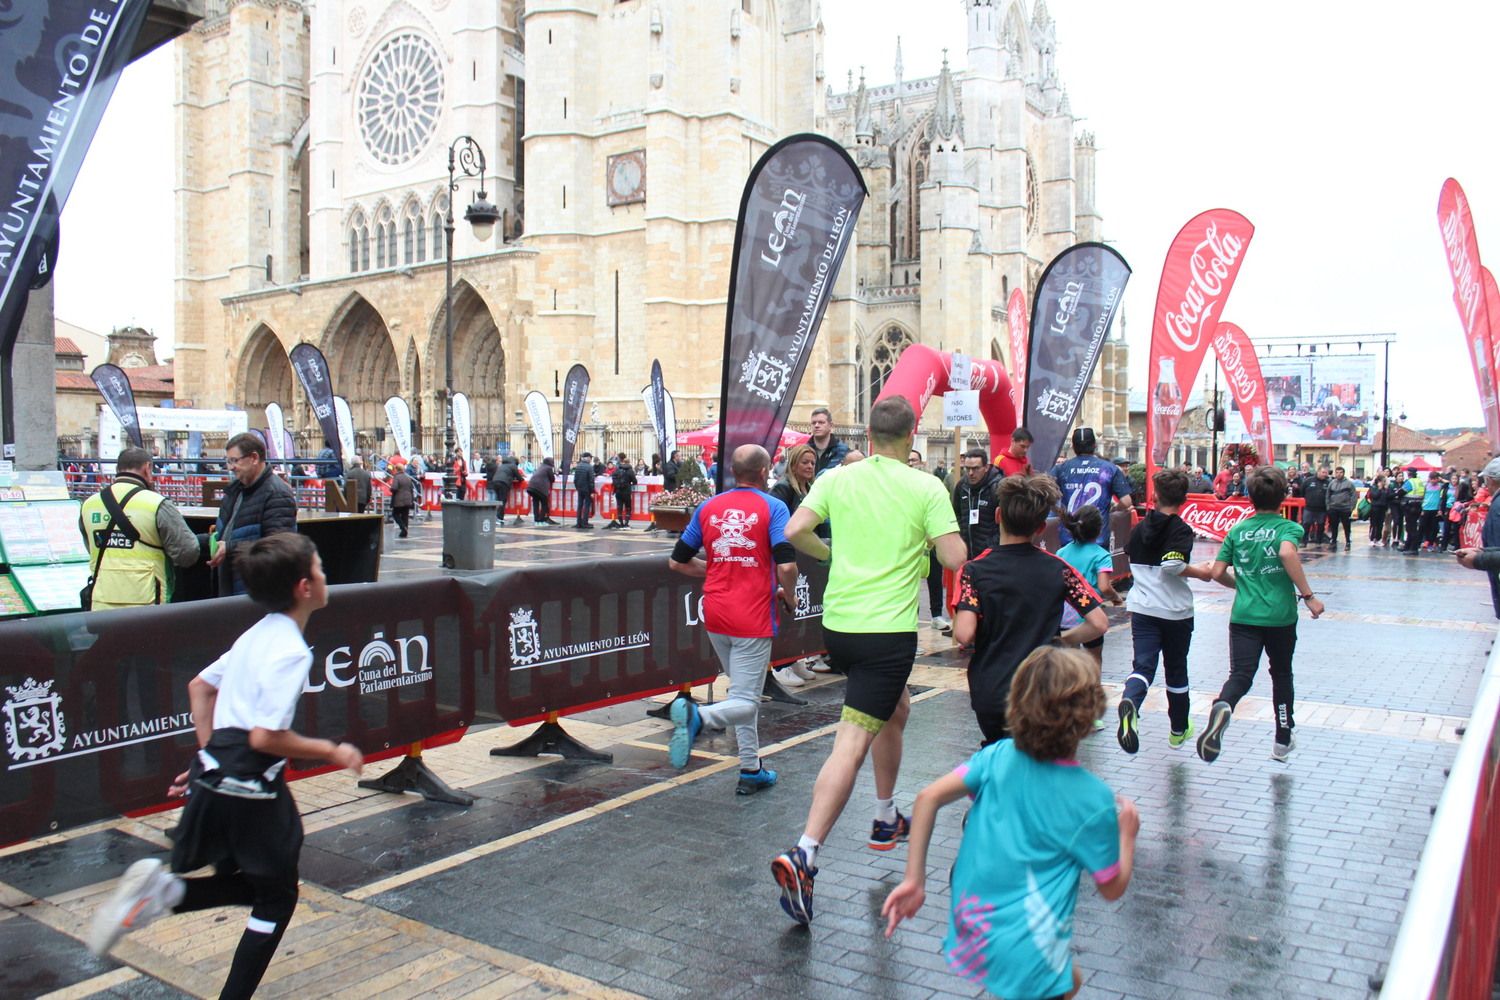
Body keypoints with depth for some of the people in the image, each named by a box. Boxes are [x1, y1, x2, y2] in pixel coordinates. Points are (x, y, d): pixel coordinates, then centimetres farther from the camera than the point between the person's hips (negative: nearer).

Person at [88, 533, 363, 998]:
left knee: (244, 884, 23)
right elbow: (265, 737, -23)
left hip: (216, 774, 8)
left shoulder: (257, 635, 9)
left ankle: (162, 890, 1)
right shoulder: (291, 651, -19)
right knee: (277, 898, 11)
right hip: (250, 788, -8)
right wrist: (332, 752, -11)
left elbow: (200, 686, 20)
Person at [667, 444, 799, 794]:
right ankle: (697, 715, -31)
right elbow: (786, 565, -18)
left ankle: (751, 770, 22)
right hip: (752, 618, -6)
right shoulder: (773, 508, -7)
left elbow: (677, 561, 9)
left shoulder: (707, 507, 6)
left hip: (715, 616, 6)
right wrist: (789, 597, 2)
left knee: (744, 693, 20)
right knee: (745, 702, -3)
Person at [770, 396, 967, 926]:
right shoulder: (926, 487, -4)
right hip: (888, 631, -5)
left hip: (837, 624, 6)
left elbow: (795, 531, -4)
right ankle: (803, 855, -19)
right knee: (852, 742, -8)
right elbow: (954, 558, -9)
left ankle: (886, 819, 39)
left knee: (896, 708, 28)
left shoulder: (838, 479, 4)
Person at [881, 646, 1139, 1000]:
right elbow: (1112, 889, -2)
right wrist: (1127, 834, 15)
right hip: (1027, 955, -6)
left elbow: (928, 798, -10)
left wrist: (914, 881, -5)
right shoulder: (1093, 799, -14)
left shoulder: (998, 755, -3)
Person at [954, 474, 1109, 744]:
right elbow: (1098, 623, -3)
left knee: (997, 749, 25)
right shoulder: (1058, 569, -1)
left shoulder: (975, 570, -8)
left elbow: (964, 635, -19)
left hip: (989, 694, 0)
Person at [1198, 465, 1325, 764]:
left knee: (1240, 675, -7)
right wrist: (1308, 596, -20)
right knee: (1281, 674, 19)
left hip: (1243, 616, 1)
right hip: (1281, 616, -1)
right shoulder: (1288, 527, -1)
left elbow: (1217, 573, 5)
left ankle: (1223, 706, -42)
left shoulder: (1237, 530, 9)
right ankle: (1283, 741, 30)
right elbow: (1287, 553, -24)